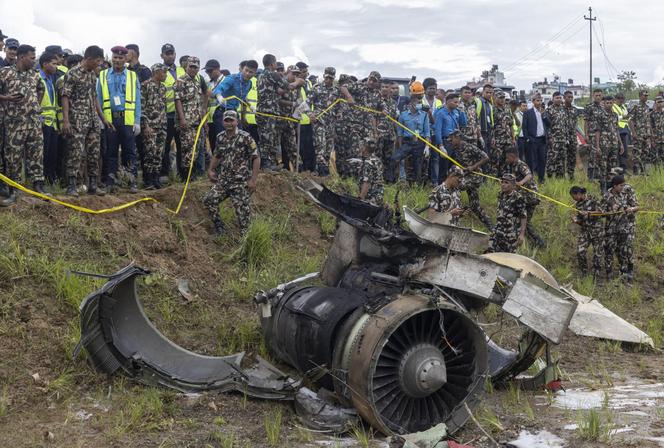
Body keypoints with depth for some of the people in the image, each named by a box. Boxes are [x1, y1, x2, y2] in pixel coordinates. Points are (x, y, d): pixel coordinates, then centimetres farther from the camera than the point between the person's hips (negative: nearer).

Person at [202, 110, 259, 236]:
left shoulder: (245, 137, -11)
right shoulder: (220, 137, 6)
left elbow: (256, 158, -11)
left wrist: (253, 180, -15)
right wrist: (210, 170, 6)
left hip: (241, 182, -5)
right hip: (223, 180, 6)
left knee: (243, 210, -5)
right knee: (208, 200, -5)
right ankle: (219, 227, 13)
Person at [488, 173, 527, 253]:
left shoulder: (518, 198, -17)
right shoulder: (501, 195, 4)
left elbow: (524, 217, -16)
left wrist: (522, 234, -21)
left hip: (511, 233, -6)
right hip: (498, 230, 6)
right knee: (492, 251, 1)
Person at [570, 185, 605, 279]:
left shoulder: (593, 199, -8)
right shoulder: (577, 204, 8)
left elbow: (600, 211, -15)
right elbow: (579, 220, 12)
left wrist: (588, 213, -25)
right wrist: (575, 220, -10)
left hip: (597, 230, -4)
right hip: (584, 230, 4)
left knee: (598, 254, 1)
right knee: (580, 252, -10)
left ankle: (596, 277, 12)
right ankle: (584, 274, 6)